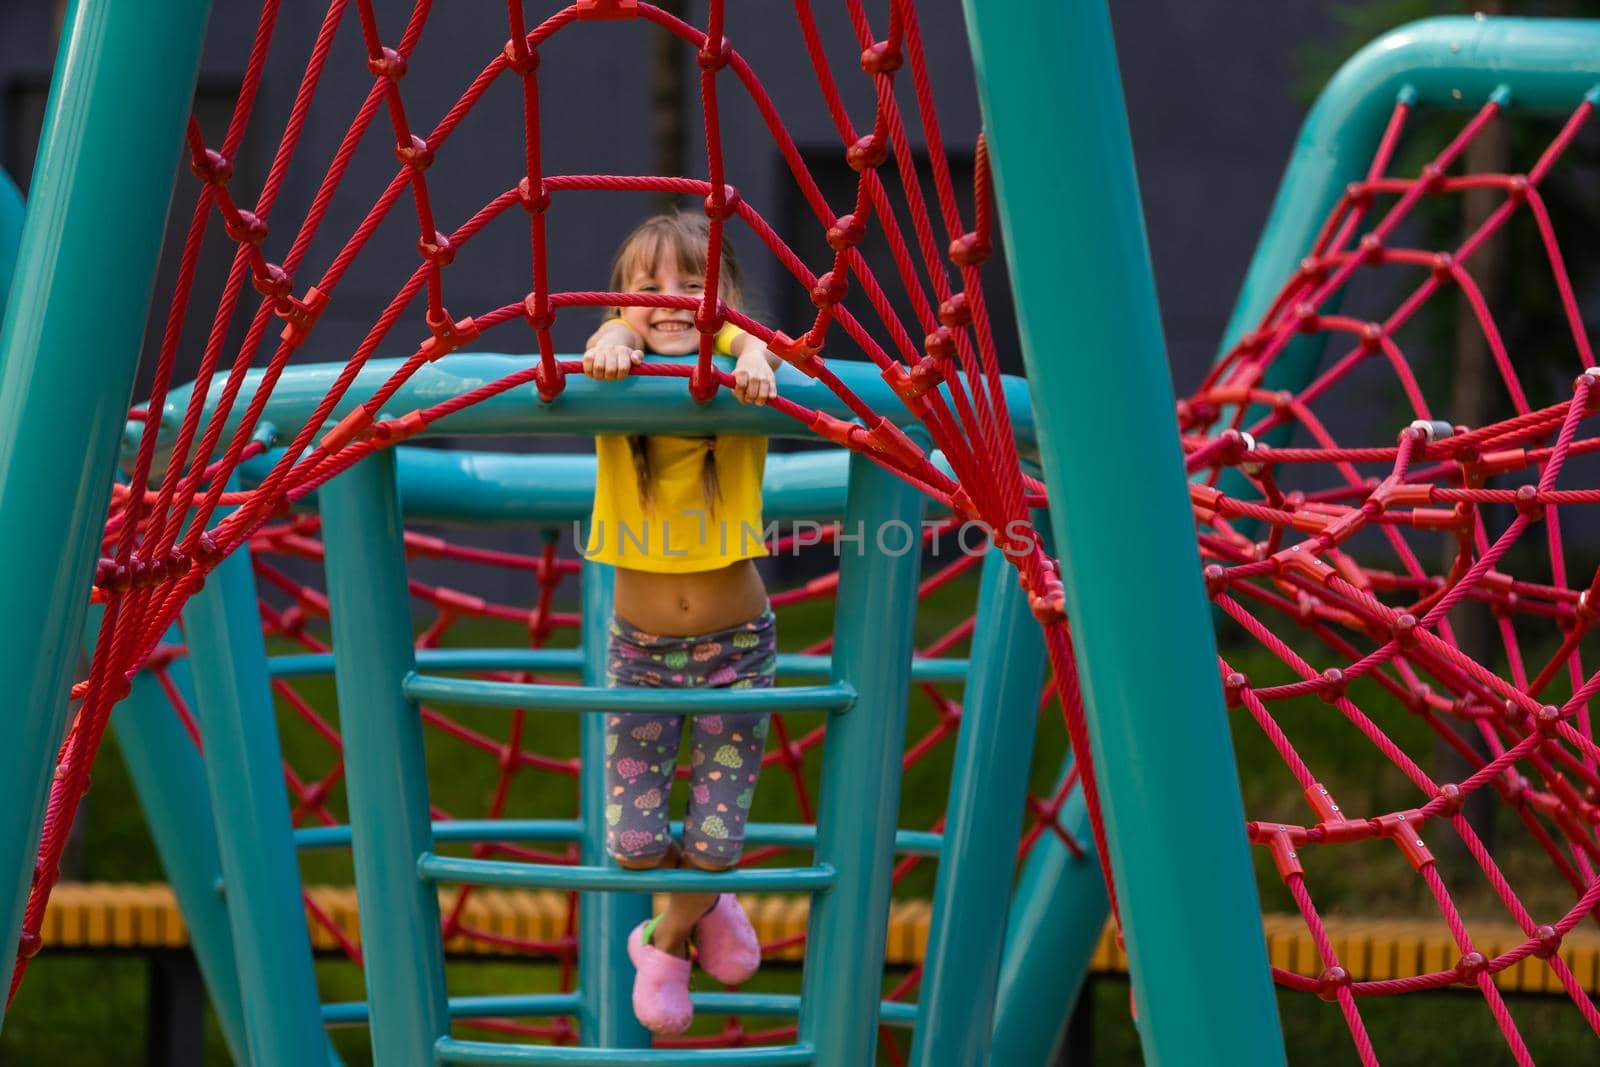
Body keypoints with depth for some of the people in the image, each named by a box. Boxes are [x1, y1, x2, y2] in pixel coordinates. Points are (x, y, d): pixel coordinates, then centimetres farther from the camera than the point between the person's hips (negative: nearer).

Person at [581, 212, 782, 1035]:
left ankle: (665, 942, 33)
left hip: (737, 646, -1)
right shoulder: (623, 380, -8)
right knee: (633, 842, -1)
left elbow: (753, 345, -35)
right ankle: (704, 907, 33)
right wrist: (613, 341, -55)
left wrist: (753, 362, -58)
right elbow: (612, 333, -32)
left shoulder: (734, 375, -11)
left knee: (714, 843, 1)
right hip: (639, 648, 1)